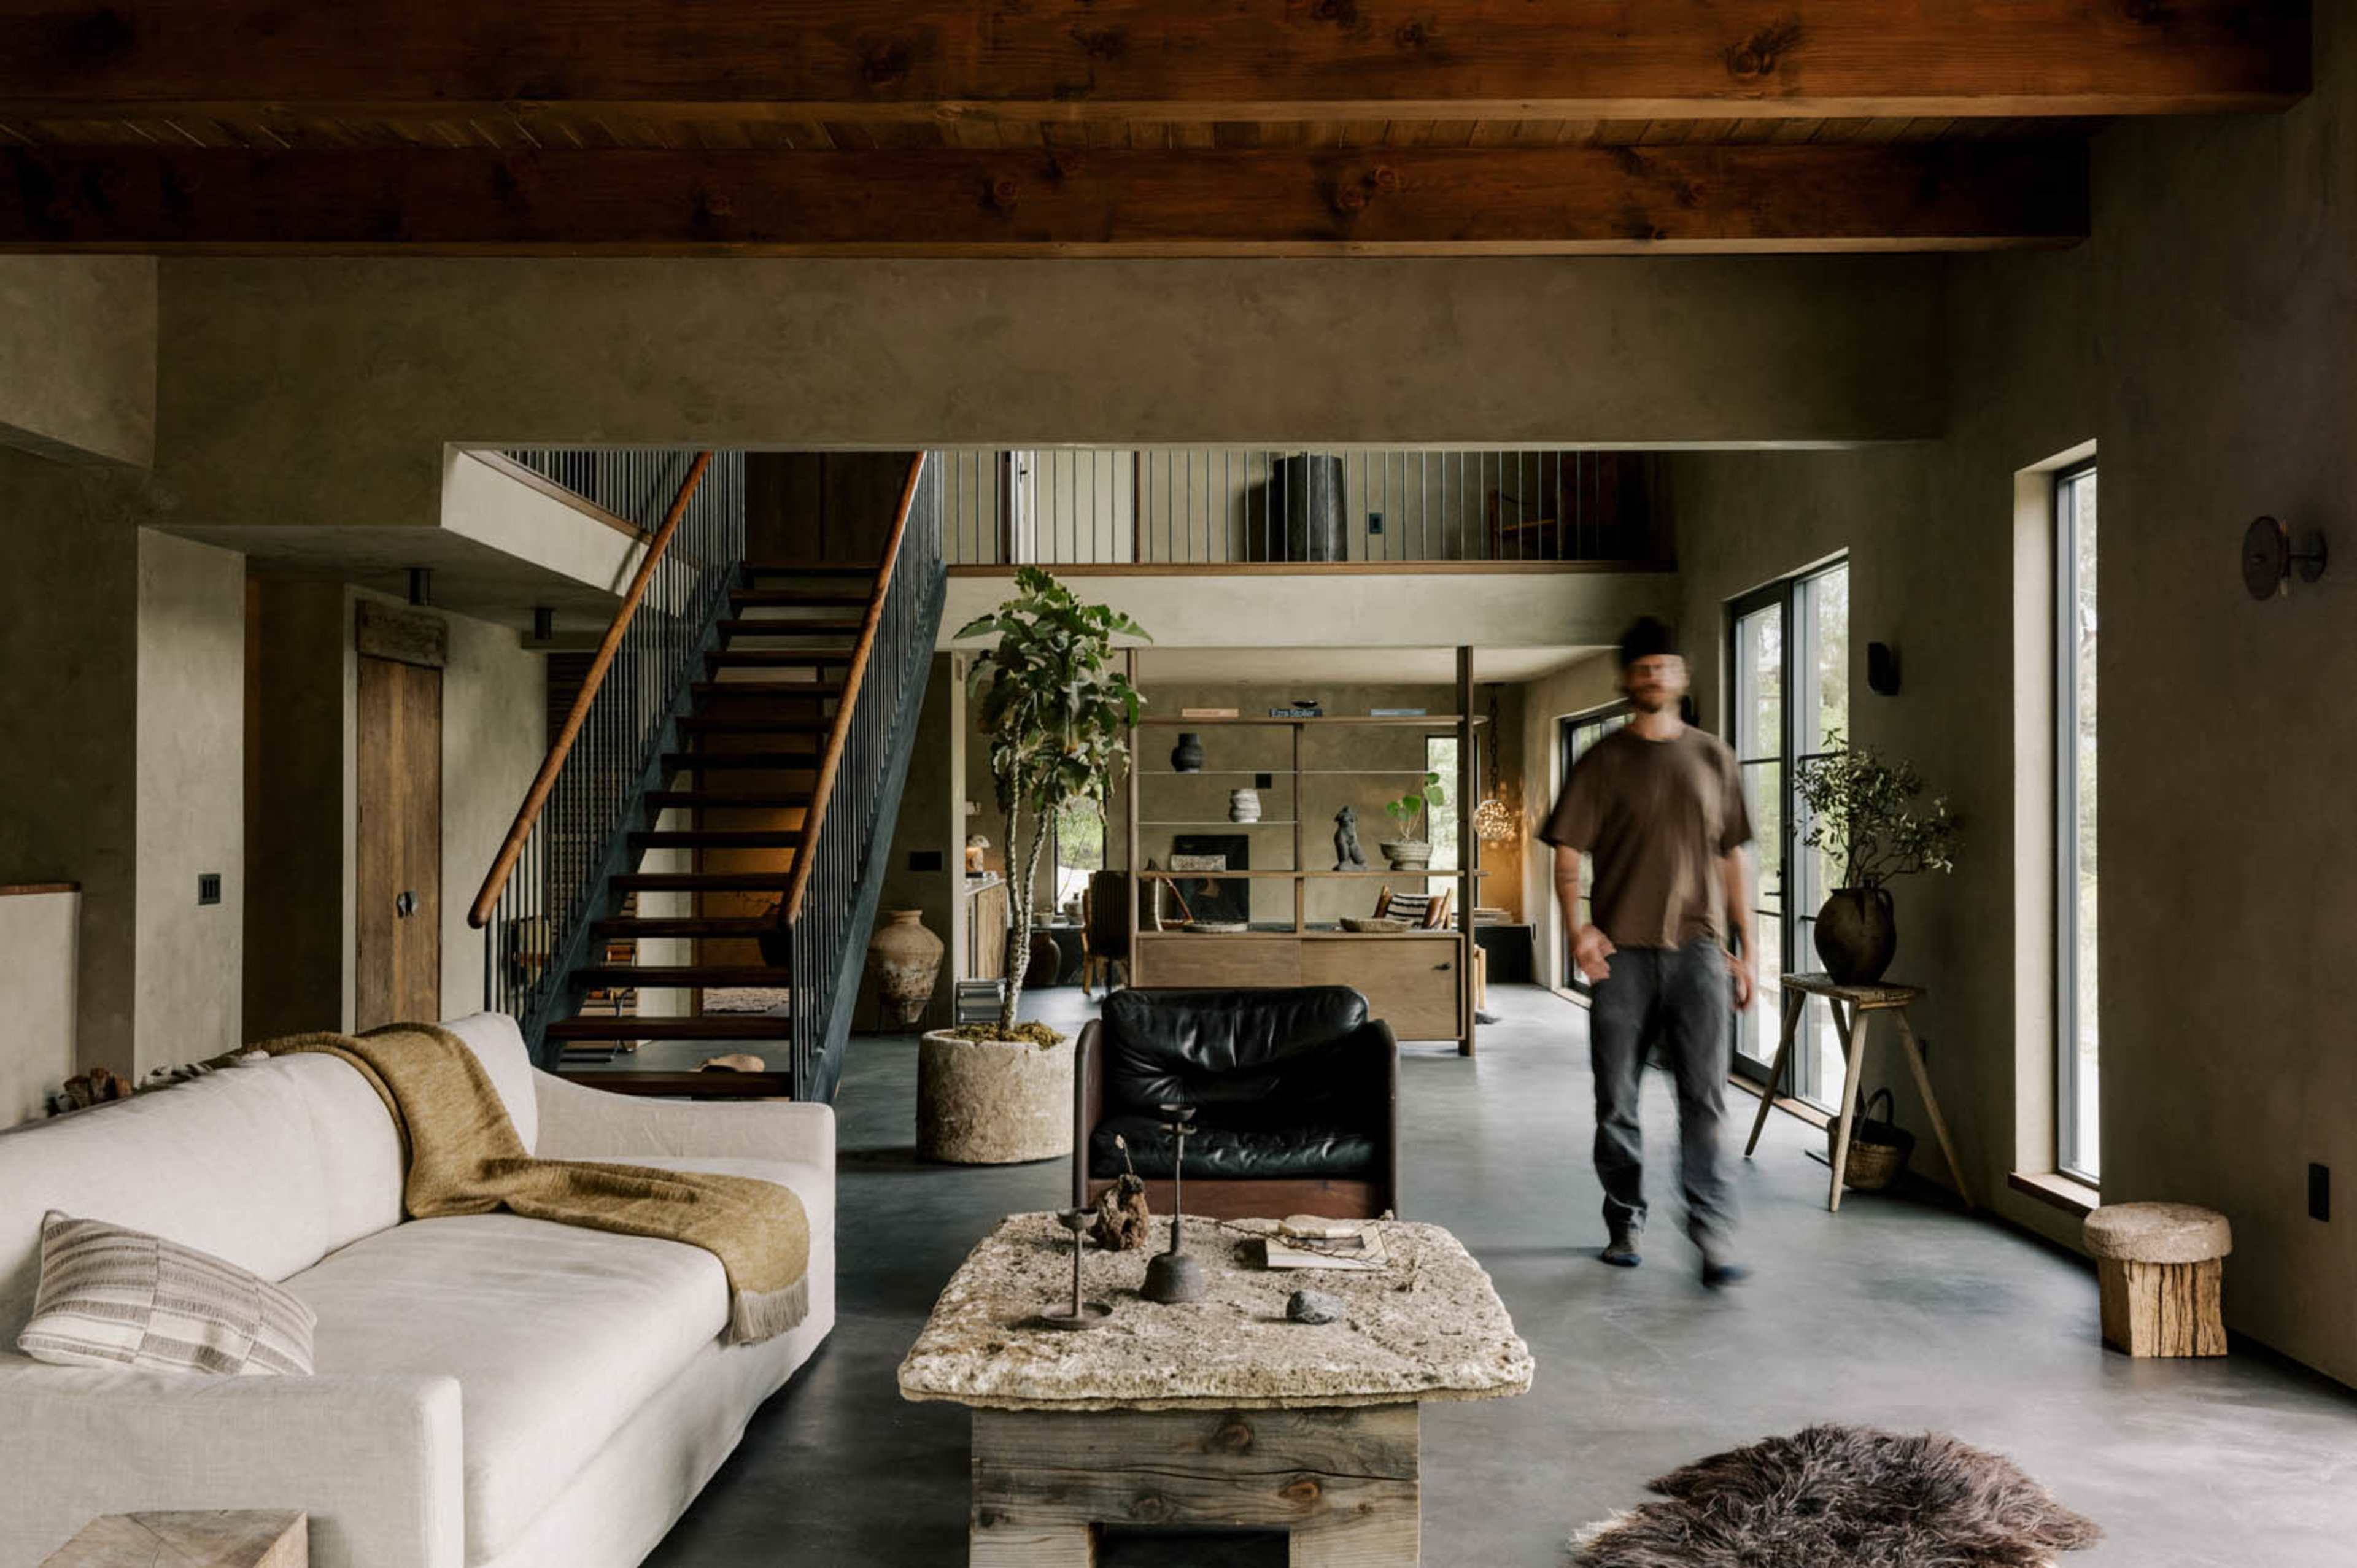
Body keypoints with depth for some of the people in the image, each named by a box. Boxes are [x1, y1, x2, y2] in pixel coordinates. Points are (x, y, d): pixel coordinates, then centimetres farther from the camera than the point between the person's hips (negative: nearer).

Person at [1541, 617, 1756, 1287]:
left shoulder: (1714, 758, 12)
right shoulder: (1604, 761, 5)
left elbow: (1731, 859, 15)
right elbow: (1567, 851, 0)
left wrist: (1746, 948, 11)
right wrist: (1576, 928, -17)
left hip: (1698, 947, 1)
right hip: (1623, 952, -1)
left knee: (1704, 1098, -7)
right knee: (1618, 1100, 5)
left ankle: (1715, 1239, -4)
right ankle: (1625, 1225, 20)